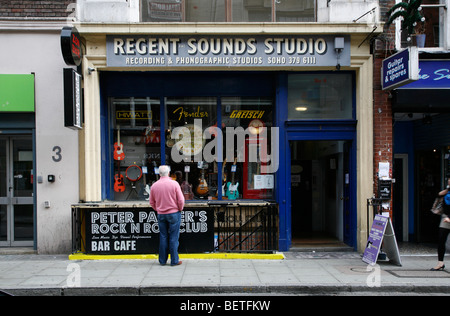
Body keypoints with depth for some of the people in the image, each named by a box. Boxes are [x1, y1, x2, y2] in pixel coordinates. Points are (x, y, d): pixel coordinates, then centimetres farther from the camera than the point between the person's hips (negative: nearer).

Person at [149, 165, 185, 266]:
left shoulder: (154, 185, 0)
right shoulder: (174, 184, -10)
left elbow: (152, 203, 9)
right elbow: (181, 200, -9)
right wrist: (180, 209, 8)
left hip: (161, 215, 3)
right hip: (174, 213, -3)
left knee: (163, 237, 11)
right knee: (173, 237, 2)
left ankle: (162, 260, 17)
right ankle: (174, 260, 6)